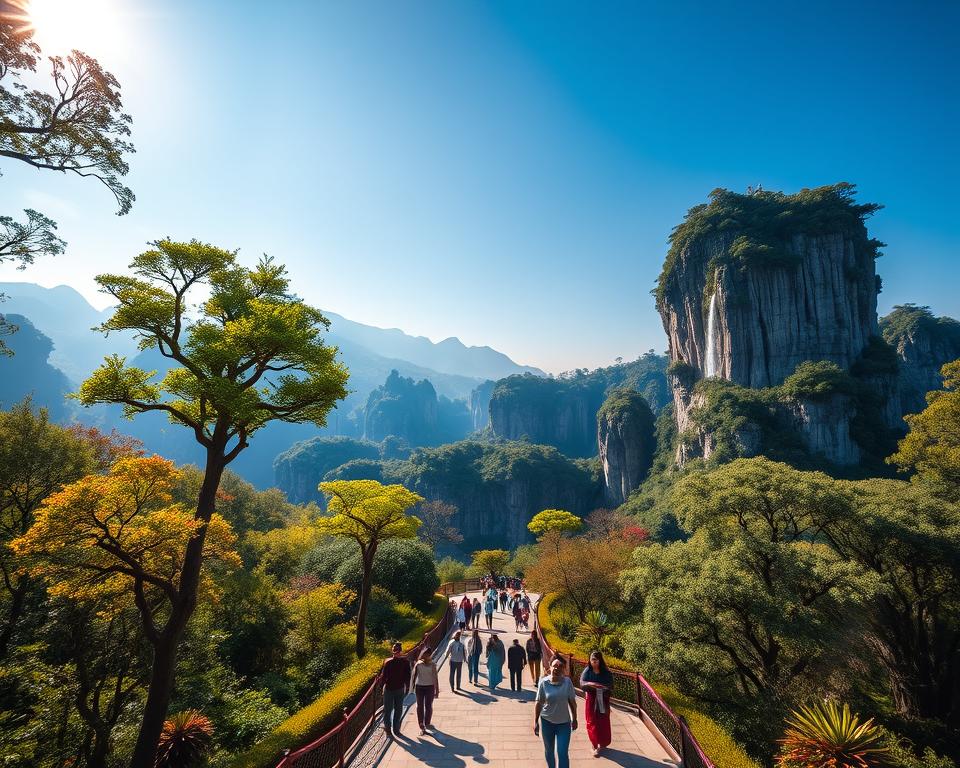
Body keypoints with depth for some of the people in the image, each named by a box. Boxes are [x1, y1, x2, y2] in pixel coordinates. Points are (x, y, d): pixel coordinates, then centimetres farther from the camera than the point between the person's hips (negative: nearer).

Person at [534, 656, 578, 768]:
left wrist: (574, 719, 5)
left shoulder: (567, 682, -13)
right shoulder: (543, 682, -15)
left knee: (563, 753, -3)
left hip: (564, 722, 0)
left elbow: (572, 702, -2)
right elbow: (539, 703, -8)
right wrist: (535, 722, -5)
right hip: (547, 721, 1)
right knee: (549, 750, 18)